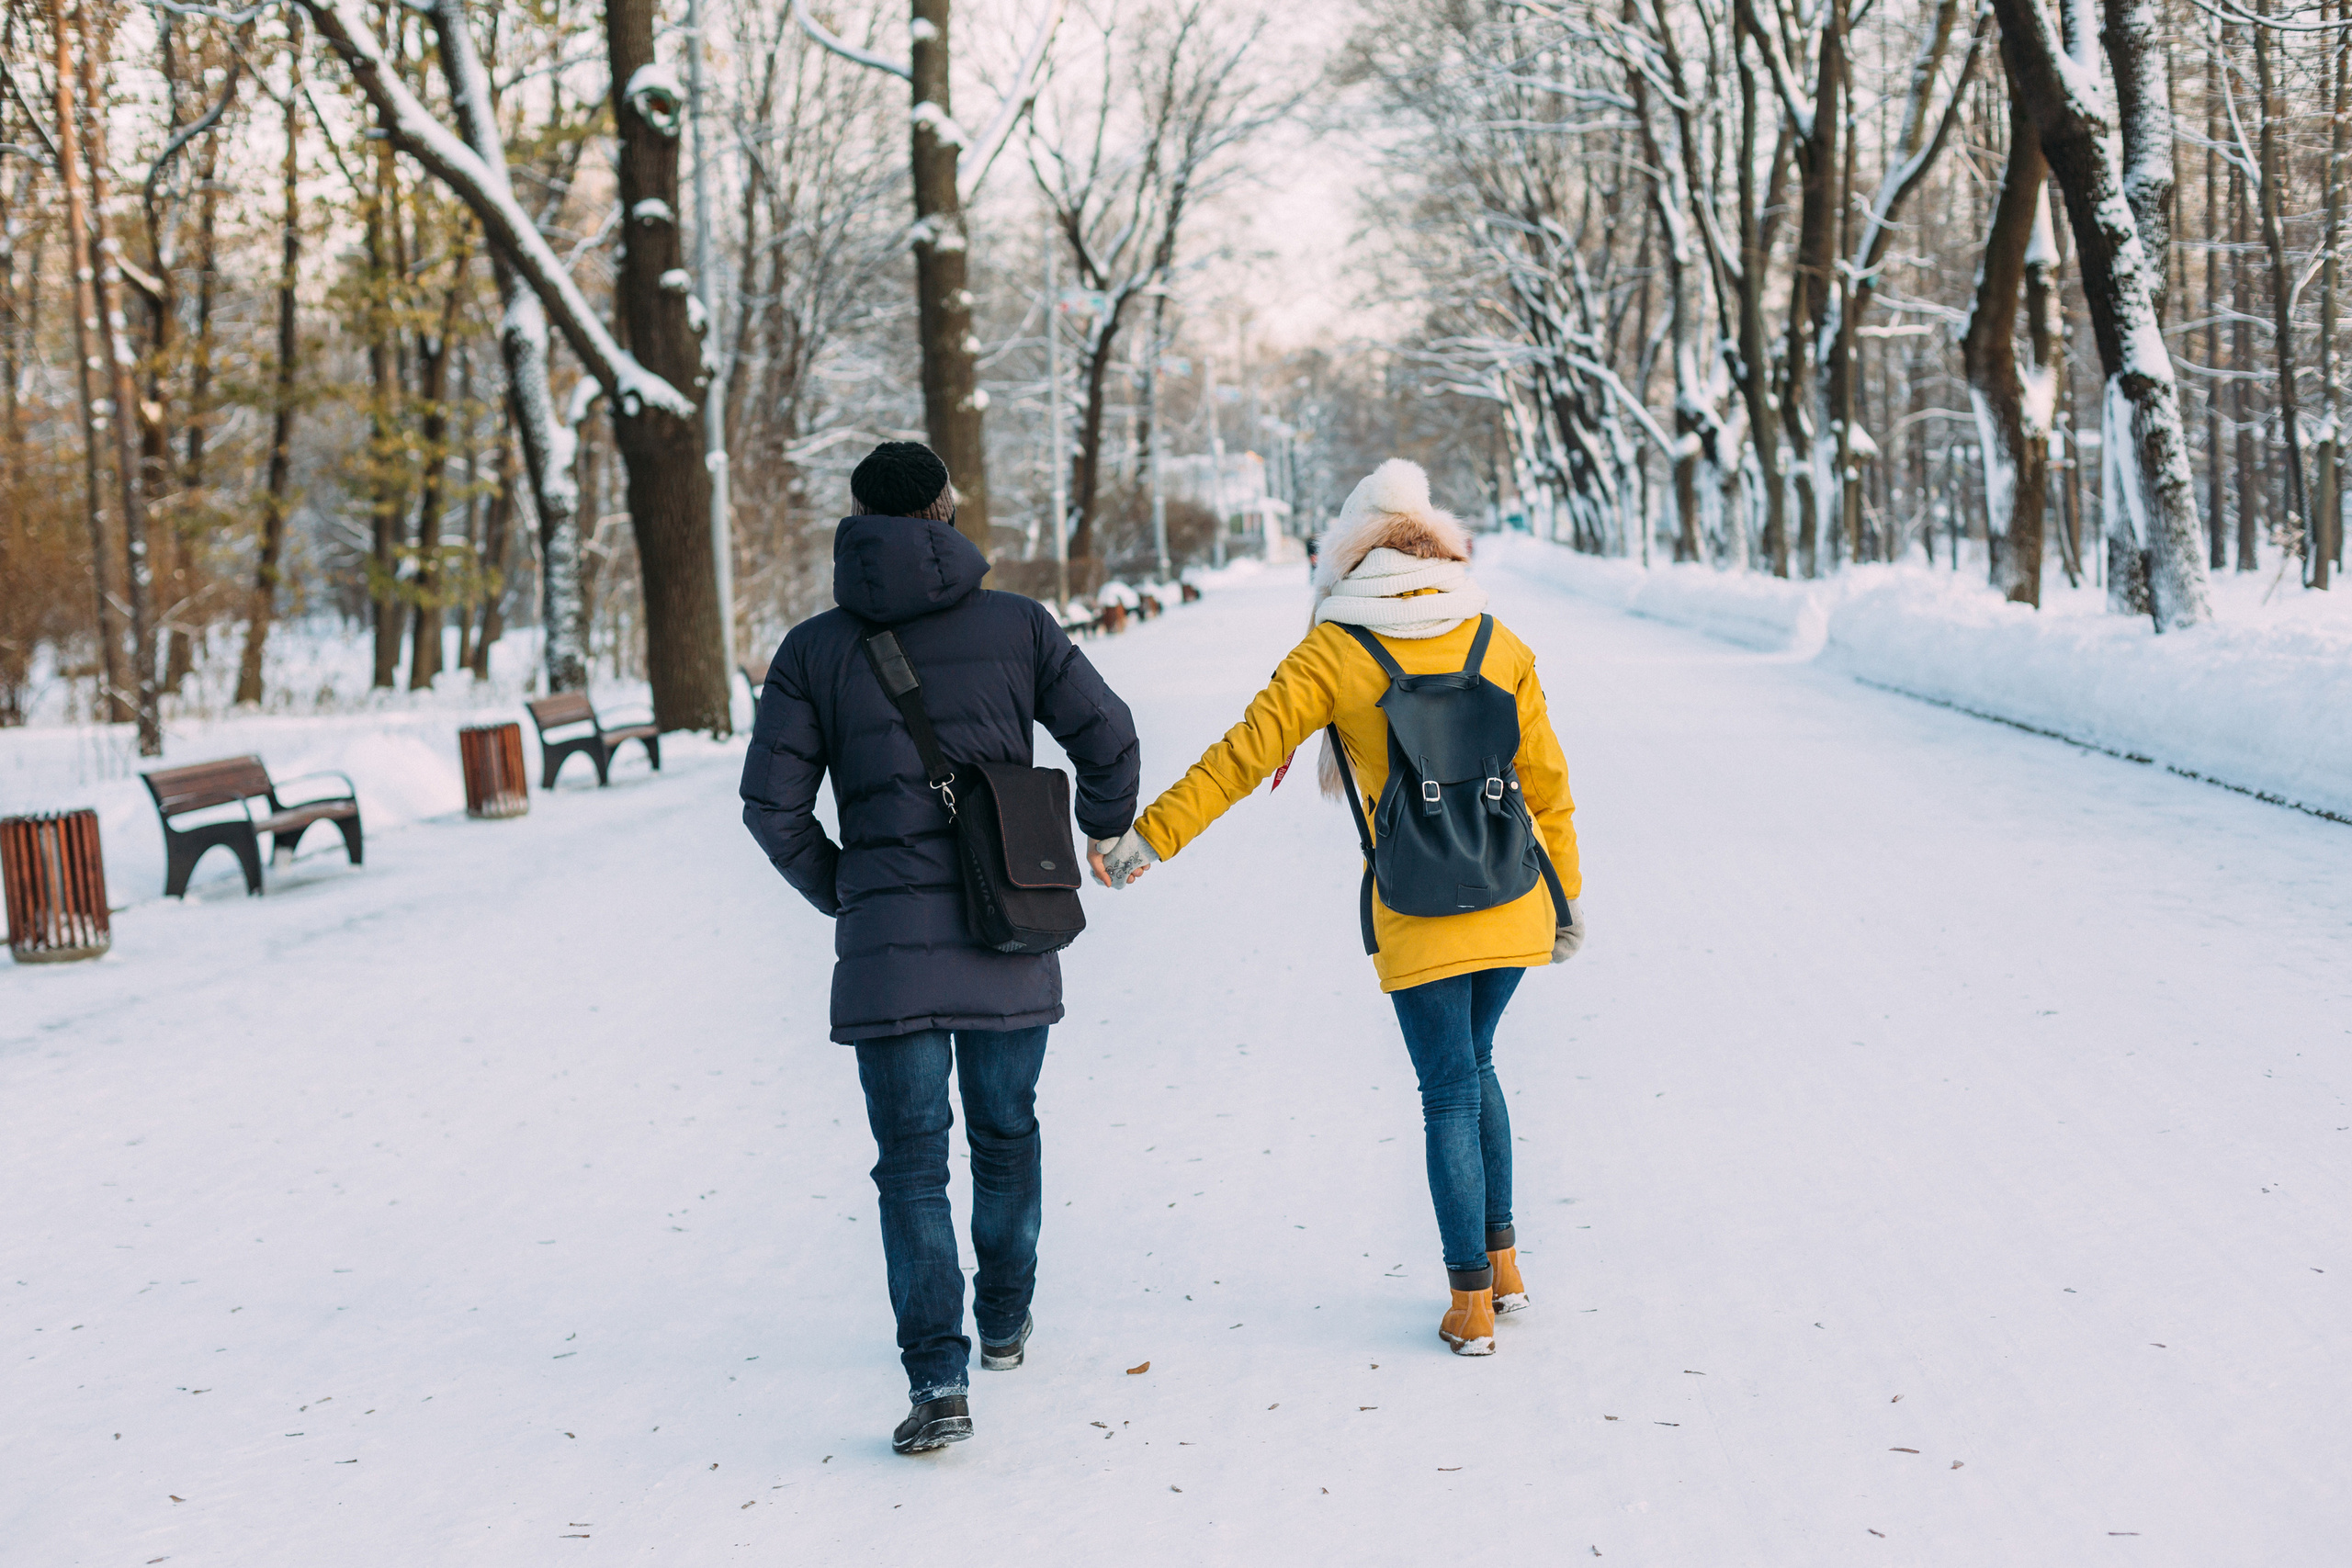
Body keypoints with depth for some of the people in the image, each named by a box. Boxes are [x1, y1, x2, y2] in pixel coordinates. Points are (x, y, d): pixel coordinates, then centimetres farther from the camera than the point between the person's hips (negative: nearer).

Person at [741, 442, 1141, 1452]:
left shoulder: (814, 650, 0)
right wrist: (1106, 842, 18)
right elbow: (1109, 740, -1)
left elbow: (773, 807, -2)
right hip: (1012, 940, 1)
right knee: (1005, 1134, 20)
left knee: (913, 1164, 3)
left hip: (886, 949, -1)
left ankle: (938, 1378, -9)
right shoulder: (1017, 626, 1)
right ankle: (1005, 1322, 37)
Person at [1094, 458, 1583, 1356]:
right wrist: (1569, 895, 20)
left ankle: (1472, 1304, 8)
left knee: (1451, 1096, 5)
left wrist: (1148, 839, 3)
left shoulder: (1334, 652, -5)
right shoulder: (1496, 643, 5)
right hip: (1512, 905, 3)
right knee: (1474, 1067, 22)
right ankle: (1502, 1262, 26)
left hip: (1418, 917, -3)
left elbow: (1245, 754, -4)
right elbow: (1546, 779, 9)